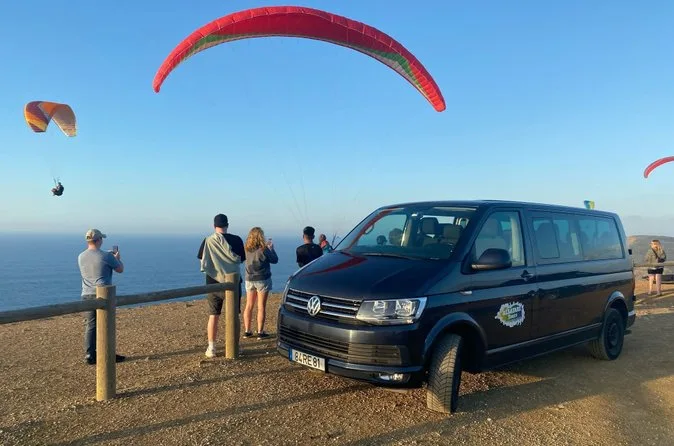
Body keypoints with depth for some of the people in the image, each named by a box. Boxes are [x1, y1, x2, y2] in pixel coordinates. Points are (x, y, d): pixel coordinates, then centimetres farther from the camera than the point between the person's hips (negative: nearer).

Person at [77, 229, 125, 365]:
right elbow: (120, 270, 0)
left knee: (90, 326, 9)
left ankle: (89, 355, 9)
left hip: (87, 295, 5)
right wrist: (117, 258, 19)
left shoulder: (81, 257, 5)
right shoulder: (106, 256, -12)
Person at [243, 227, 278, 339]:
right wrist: (271, 248, 9)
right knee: (261, 307, 2)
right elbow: (275, 260, -4)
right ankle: (260, 332, 4)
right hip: (262, 280, -5)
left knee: (249, 306, 12)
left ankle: (247, 331, 16)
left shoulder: (247, 249, -3)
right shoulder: (263, 250, -17)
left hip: (249, 280, 5)